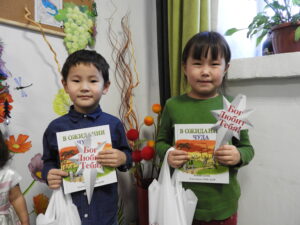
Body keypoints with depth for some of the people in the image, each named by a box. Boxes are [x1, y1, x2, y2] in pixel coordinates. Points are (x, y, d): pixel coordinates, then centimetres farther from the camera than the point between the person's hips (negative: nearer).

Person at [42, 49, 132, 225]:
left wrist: (123, 158, -19)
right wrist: (49, 174, -13)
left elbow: (128, 154, 2)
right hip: (68, 207, 1)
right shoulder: (55, 127, -5)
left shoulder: (114, 124, -8)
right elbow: (49, 160, 7)